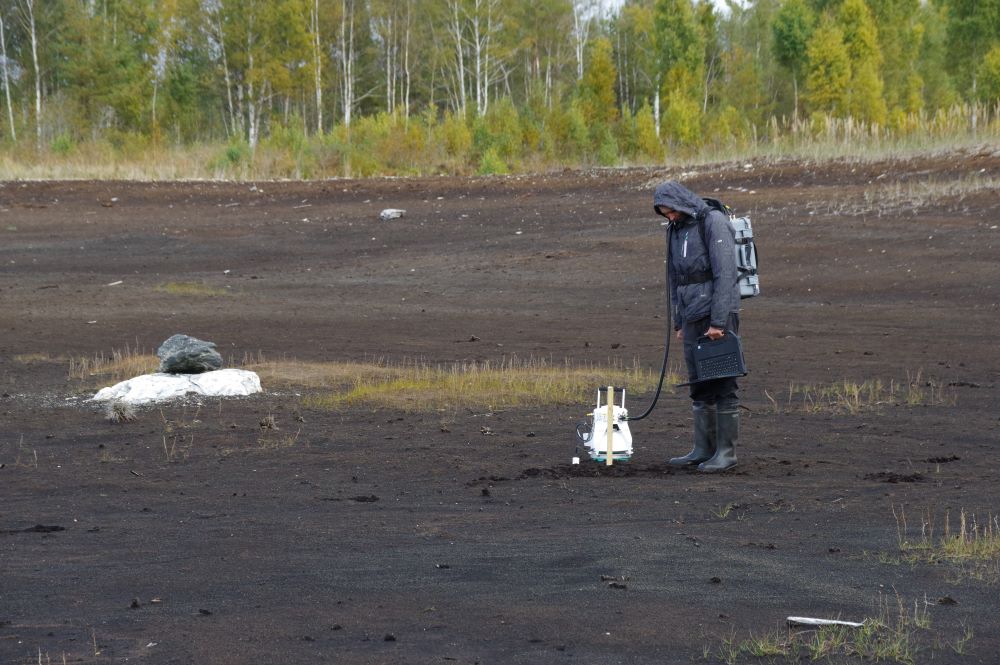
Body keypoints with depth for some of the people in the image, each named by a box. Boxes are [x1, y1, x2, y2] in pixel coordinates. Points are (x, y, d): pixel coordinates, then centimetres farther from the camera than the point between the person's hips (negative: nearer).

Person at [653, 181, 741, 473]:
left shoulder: (714, 223, -11)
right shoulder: (678, 230, 15)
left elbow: (725, 274, -17)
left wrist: (718, 322, -20)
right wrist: (679, 323, 16)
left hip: (718, 314, -8)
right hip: (693, 316, 8)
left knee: (723, 384, -5)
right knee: (699, 385, 9)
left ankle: (726, 451, -3)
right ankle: (704, 449, 13)